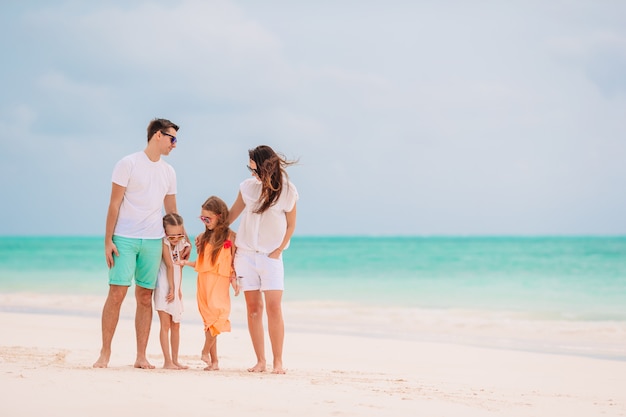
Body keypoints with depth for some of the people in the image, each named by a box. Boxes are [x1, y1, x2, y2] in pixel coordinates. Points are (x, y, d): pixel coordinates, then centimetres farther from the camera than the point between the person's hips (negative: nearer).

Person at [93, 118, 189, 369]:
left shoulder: (168, 172, 14)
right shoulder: (128, 164, -2)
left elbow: (172, 211, 20)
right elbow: (114, 204, -4)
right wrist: (108, 240, -9)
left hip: (153, 242, 5)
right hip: (125, 239, -5)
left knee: (145, 297, 4)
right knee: (116, 294, -7)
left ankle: (141, 357, 7)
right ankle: (105, 353, 0)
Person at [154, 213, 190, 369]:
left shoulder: (181, 245, 6)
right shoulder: (164, 243, -13)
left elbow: (179, 267, 4)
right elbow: (169, 266, -15)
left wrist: (178, 289, -4)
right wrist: (171, 289, -16)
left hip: (175, 288, 7)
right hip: (164, 287, -7)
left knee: (176, 326, 10)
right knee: (165, 325, -7)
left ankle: (175, 360, 16)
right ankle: (167, 361, -7)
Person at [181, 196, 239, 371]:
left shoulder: (230, 236, 1)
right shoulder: (204, 237, 14)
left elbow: (234, 262, 1)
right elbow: (201, 263, 16)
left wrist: (234, 279, -10)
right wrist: (185, 262, 2)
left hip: (220, 282, -4)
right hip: (204, 282, 4)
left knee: (217, 311, -23)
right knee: (209, 319, 2)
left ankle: (206, 350, -10)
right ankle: (214, 361, 4)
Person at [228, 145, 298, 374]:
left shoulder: (287, 192, -7)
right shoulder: (248, 187, -1)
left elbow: (290, 226, 2)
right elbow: (232, 214, 13)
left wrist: (278, 251, -4)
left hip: (271, 255, -2)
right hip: (246, 253, 2)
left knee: (274, 307, -10)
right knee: (253, 307, 1)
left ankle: (278, 361, -3)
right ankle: (260, 360, 5)